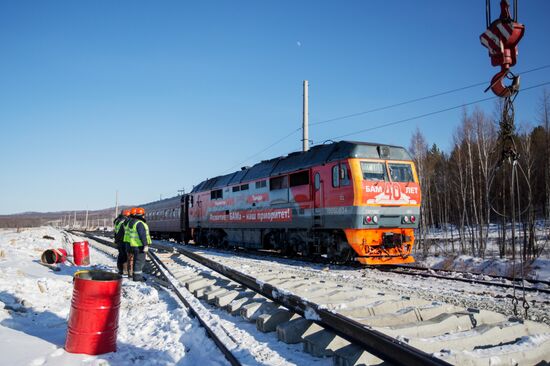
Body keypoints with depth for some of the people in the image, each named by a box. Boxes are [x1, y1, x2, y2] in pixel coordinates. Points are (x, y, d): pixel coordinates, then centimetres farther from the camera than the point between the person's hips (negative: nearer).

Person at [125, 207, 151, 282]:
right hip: (139, 246, -10)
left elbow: (128, 234, 19)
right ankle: (137, 276, 2)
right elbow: (142, 235, -24)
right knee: (139, 261, -2)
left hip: (132, 245, 10)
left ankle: (138, 275, 24)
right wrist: (146, 245, -25)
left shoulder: (130, 222, 12)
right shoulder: (139, 223, -18)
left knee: (137, 260, 17)